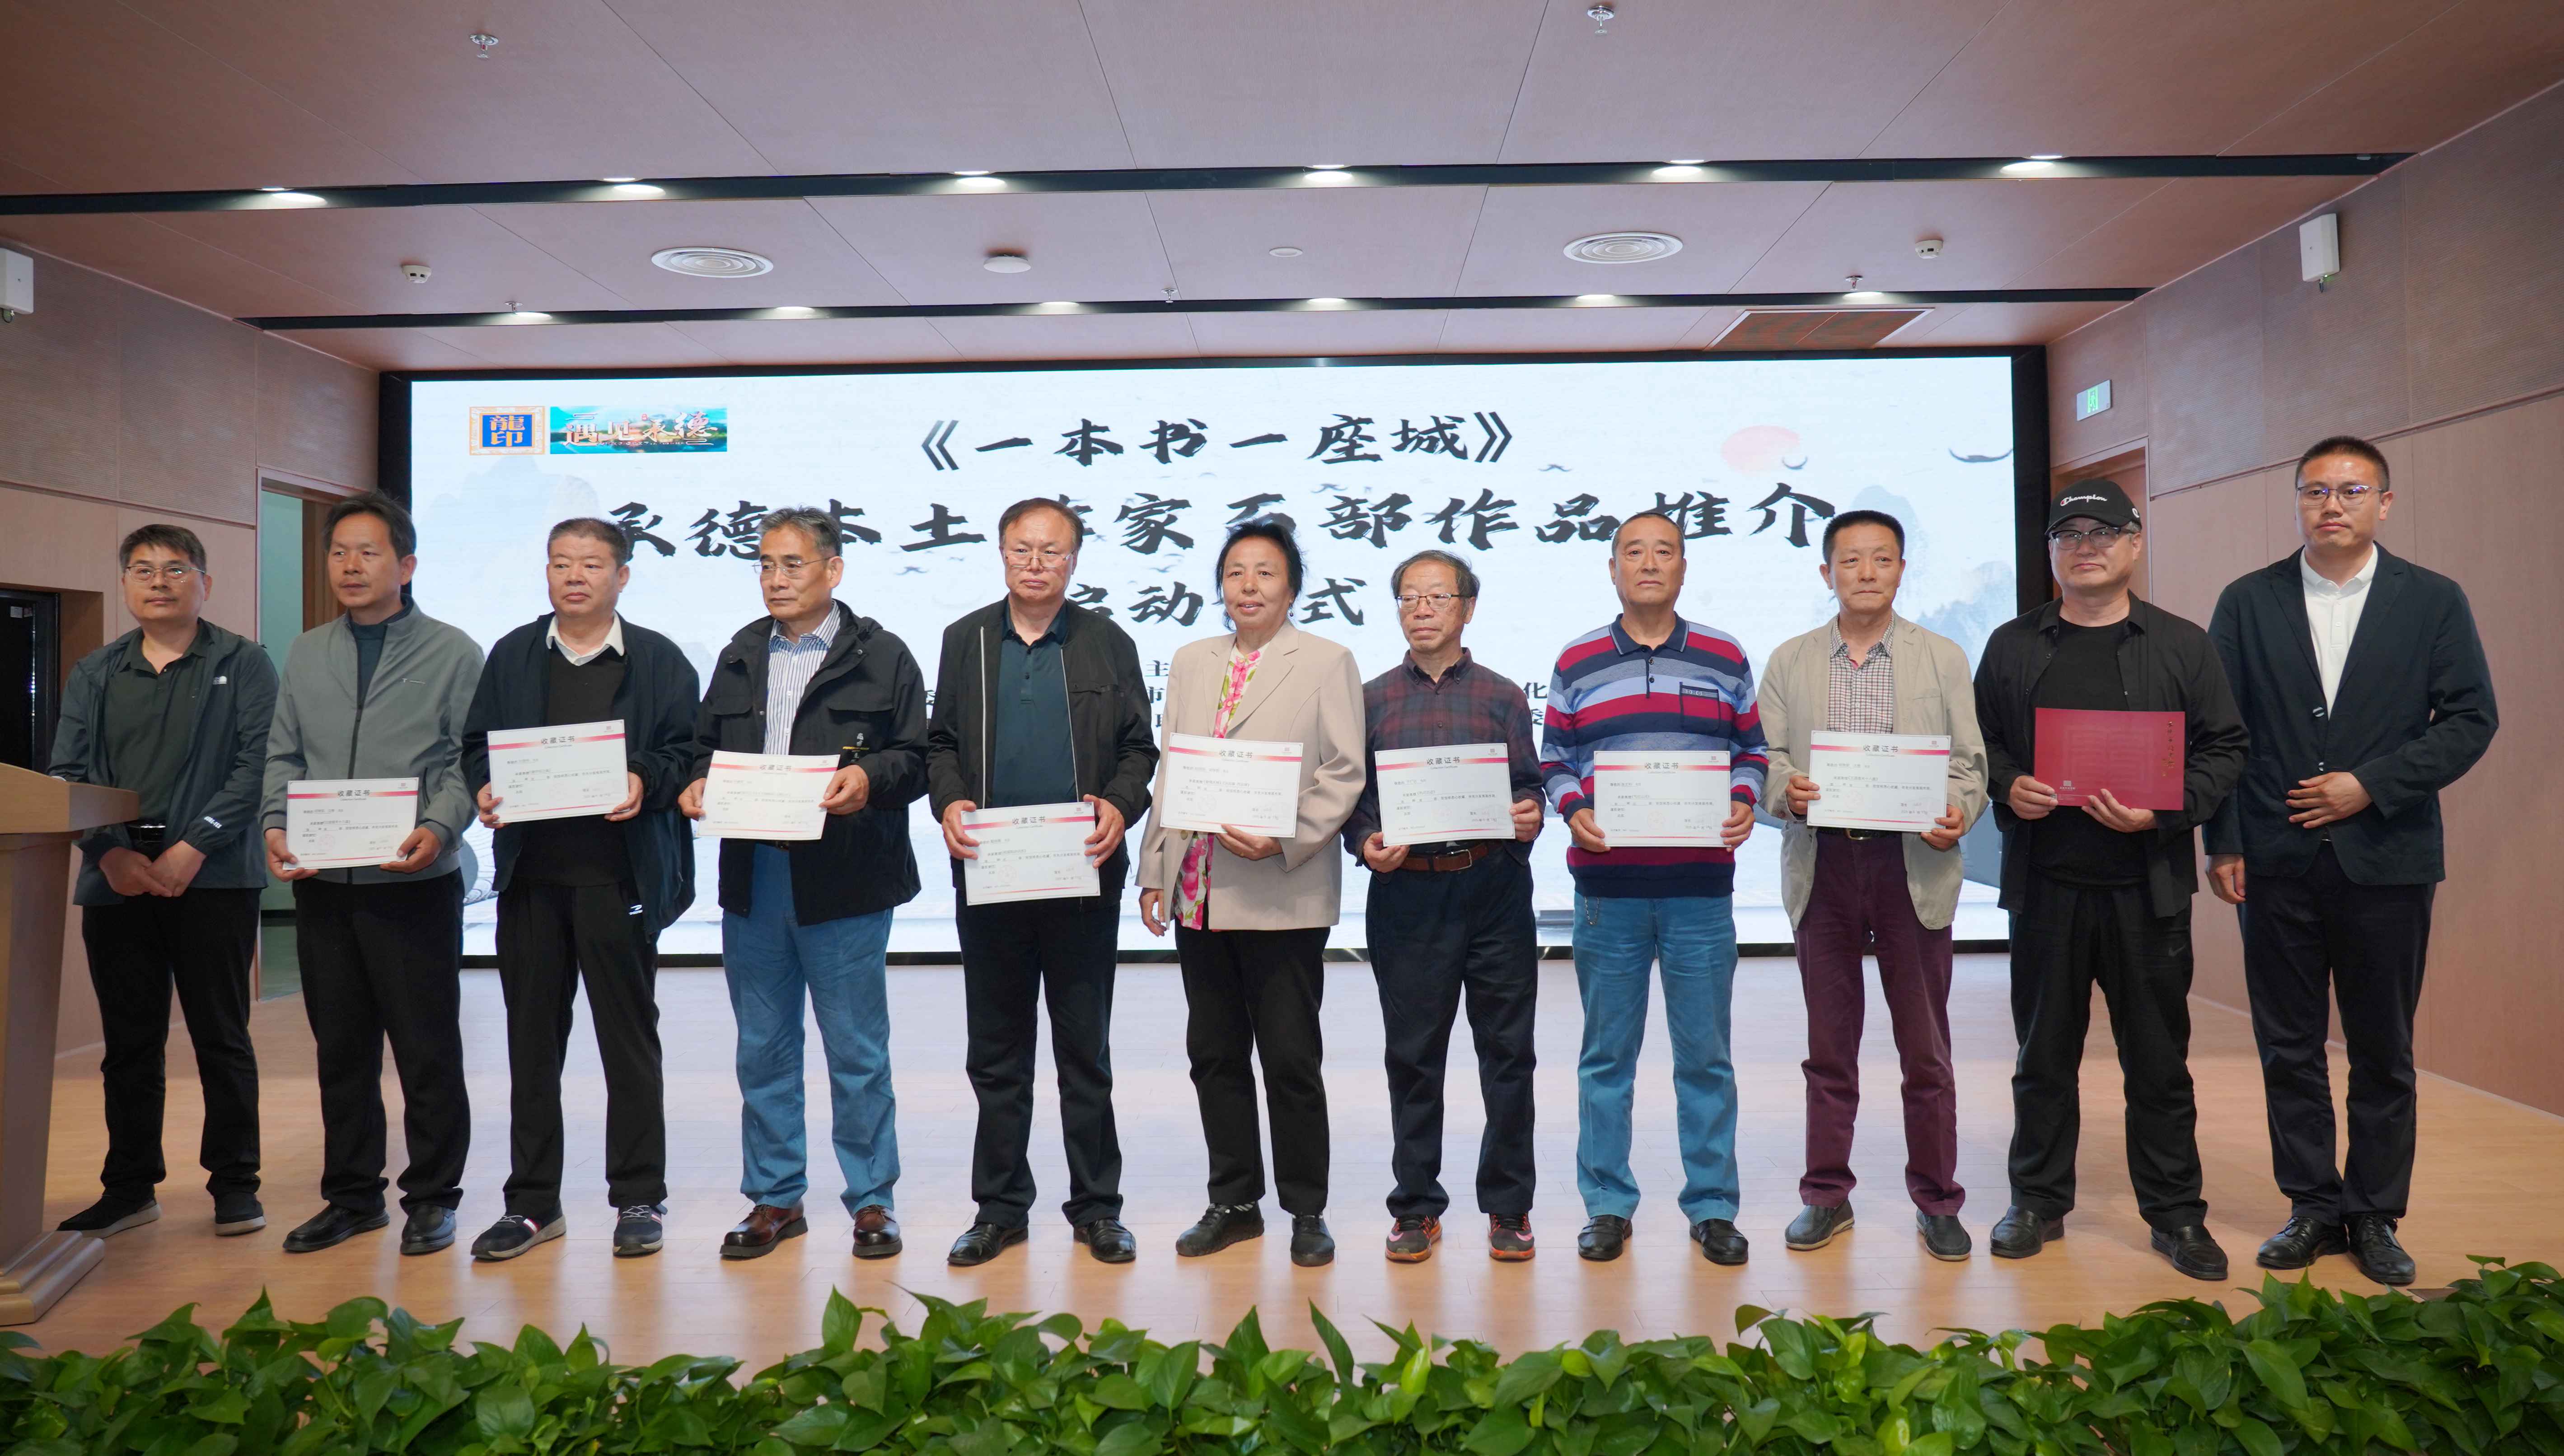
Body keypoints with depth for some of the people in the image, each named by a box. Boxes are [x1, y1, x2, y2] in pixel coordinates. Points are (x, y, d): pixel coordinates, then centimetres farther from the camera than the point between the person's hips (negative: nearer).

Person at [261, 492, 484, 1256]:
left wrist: (439, 828, -21)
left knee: (427, 1050, 2)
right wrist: (279, 825, -4)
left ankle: (432, 1195, 14)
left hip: (413, 881, -5)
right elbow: (283, 755, 13)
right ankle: (352, 1194, 25)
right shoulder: (306, 655, 14)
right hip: (321, 883, 5)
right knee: (341, 1049, 13)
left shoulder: (451, 653, 0)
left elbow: (470, 760, -5)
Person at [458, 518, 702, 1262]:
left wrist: (646, 781, -18)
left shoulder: (660, 660, 5)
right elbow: (477, 745, 12)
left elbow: (684, 751, 1)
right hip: (530, 872, 3)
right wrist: (484, 789, -8)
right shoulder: (511, 656, 14)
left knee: (628, 1038, 4)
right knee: (532, 1039, 9)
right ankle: (532, 1202, 21)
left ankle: (639, 1199, 15)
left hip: (620, 872, -3)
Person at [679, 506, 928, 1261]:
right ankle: (774, 1197, 26)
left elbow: (915, 758, -3)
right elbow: (705, 744, 17)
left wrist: (868, 778, -22)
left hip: (846, 882, -5)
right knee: (763, 1050, 13)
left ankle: (871, 1199, 16)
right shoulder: (739, 658, 16)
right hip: (752, 879, 5)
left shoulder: (881, 656, 0)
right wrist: (695, 783, -4)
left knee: (858, 1051, 4)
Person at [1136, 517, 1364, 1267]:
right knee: (1215, 1055, 12)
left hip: (1282, 893, -5)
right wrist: (1155, 869, 9)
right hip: (1198, 892, 5)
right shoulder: (1191, 662, 14)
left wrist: (1283, 842, -17)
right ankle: (1234, 1202, 26)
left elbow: (1345, 773, -5)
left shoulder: (1327, 662, 0)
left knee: (1291, 1060, 3)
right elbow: (1167, 772, 15)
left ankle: (1307, 1211, 18)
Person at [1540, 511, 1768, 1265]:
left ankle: (1713, 1205, 18)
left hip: (1700, 886, 0)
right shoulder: (1576, 663, 8)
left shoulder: (1724, 658, 9)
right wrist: (1573, 812, -9)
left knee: (1705, 1053, 5)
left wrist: (1744, 803, -7)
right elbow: (1553, 758, 9)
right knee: (1607, 1054, 6)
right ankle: (1607, 1205, 17)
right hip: (1606, 887, 0)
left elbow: (1751, 751, 12)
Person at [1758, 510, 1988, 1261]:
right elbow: (1764, 760, 4)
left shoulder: (1943, 658, 8)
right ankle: (1827, 1194, 20)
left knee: (1926, 1047, 5)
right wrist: (1786, 790, -17)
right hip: (1822, 866, 1)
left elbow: (1969, 762, 3)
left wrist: (1957, 815, -17)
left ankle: (1937, 1200, 19)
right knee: (1829, 1045, 9)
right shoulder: (1789, 662, 10)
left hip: (1913, 865, -1)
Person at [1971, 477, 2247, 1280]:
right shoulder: (2013, 646, 9)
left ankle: (2175, 1214, 20)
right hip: (2044, 882, 1)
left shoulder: (2183, 645, 6)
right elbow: (1979, 741, 12)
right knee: (2043, 1054, 10)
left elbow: (2224, 748, 3)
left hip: (2146, 885, -1)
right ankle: (2039, 1201, 23)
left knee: (2159, 1058, 6)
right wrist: (2007, 786, -9)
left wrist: (2163, 812, -12)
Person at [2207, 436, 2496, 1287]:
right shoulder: (2248, 603, 4)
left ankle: (2376, 1215, 21)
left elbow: (2470, 720, 0)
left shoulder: (2434, 602, 3)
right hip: (2277, 862, 1)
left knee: (2383, 1052, 9)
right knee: (2289, 1048, 7)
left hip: (2386, 860, 0)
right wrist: (2223, 843, -3)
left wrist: (2371, 785, -12)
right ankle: (2313, 1206, 20)